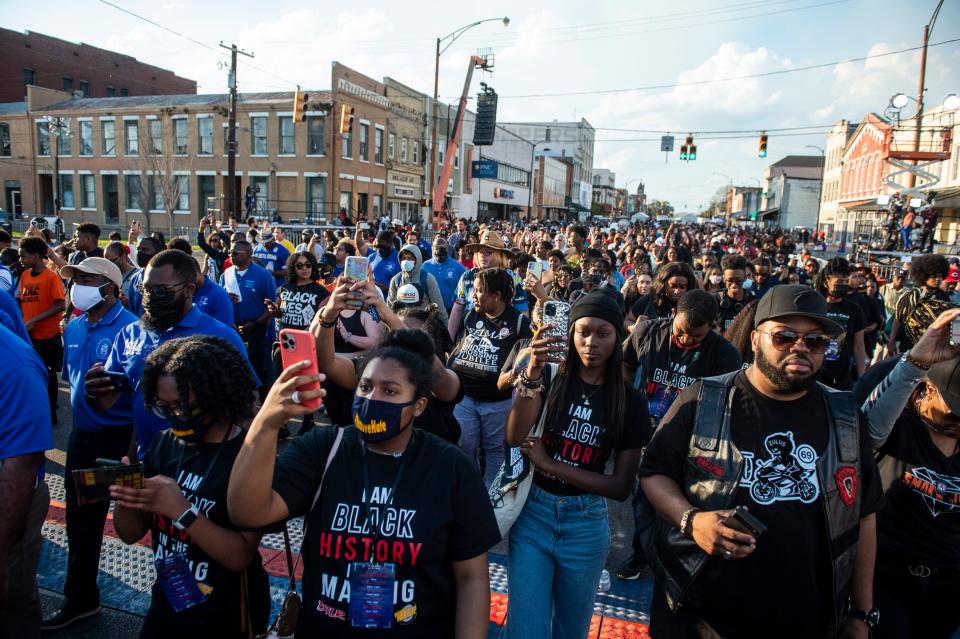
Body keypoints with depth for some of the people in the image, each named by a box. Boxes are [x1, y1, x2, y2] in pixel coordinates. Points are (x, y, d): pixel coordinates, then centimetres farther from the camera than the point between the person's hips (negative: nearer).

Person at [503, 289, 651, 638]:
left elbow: (621, 486, -5)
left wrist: (549, 464, -13)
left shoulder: (630, 400, -3)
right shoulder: (550, 377, -4)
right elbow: (514, 437, -19)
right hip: (533, 512, -1)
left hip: (586, 525, 1)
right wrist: (532, 371, -32)